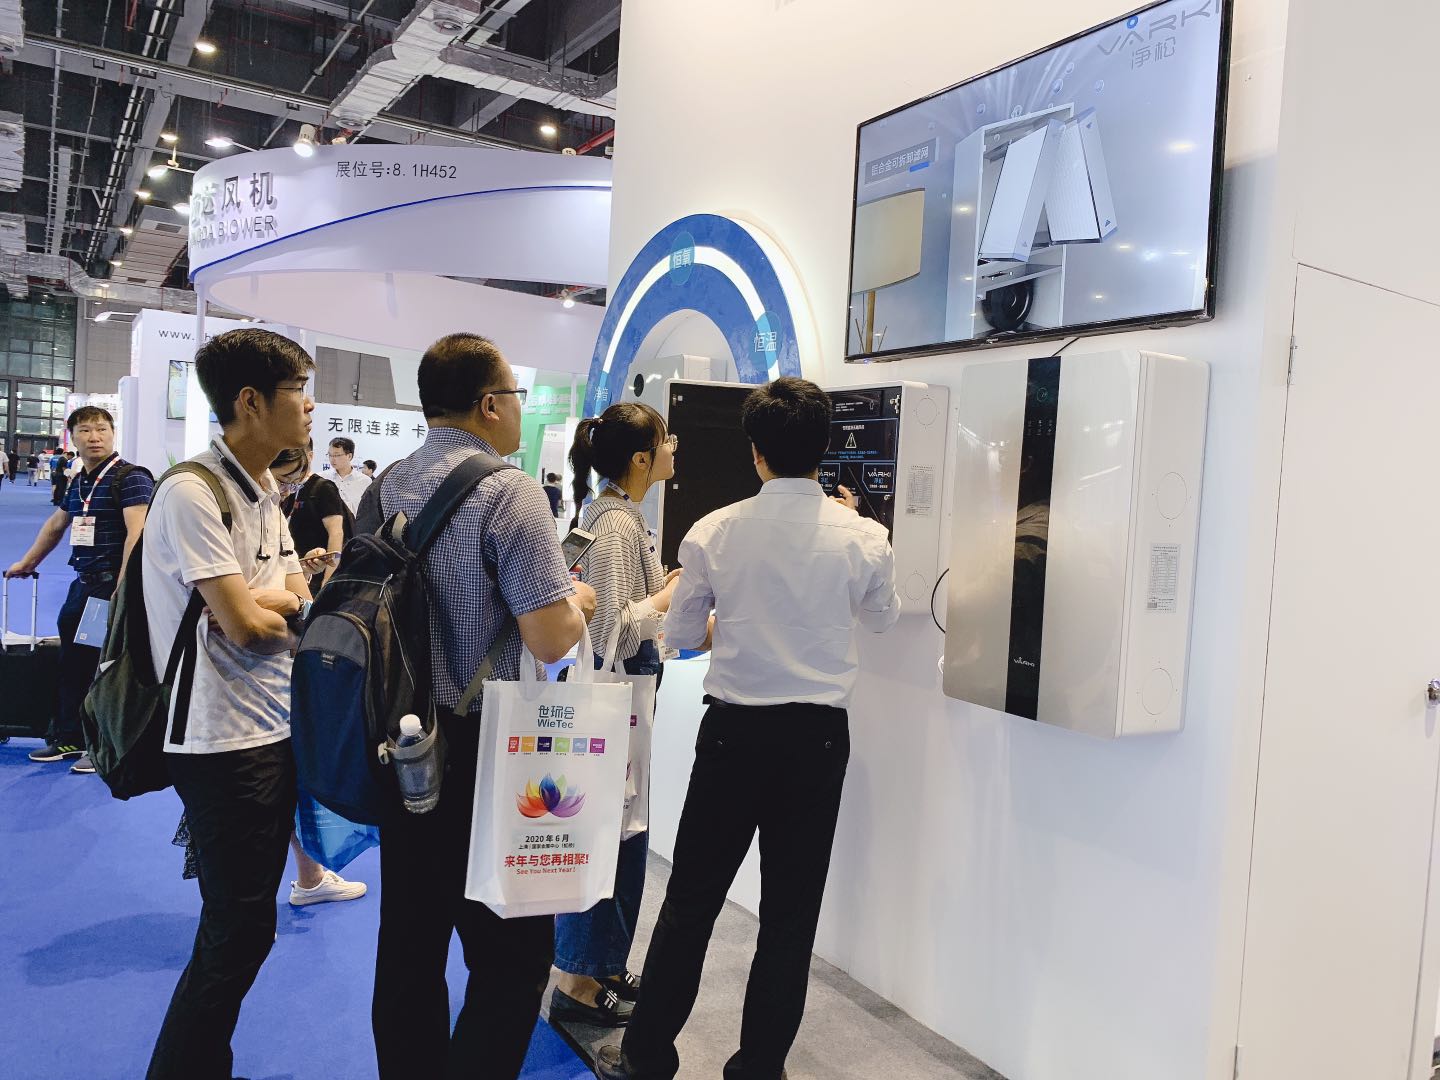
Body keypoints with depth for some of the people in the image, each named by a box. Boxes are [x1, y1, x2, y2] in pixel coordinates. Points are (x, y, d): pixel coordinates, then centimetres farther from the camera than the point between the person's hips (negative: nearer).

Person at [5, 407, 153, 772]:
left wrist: (122, 588, -28)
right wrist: (27, 562, 37)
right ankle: (68, 738, 29)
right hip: (84, 584, 9)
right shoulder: (79, 483, 14)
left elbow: (137, 532, -22)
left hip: (116, 585, -9)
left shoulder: (130, 478, -12)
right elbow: (56, 525, 30)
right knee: (72, 662, 16)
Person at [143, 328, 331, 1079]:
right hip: (224, 742, -9)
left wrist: (258, 601, -12)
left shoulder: (263, 492, 12)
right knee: (239, 933, 1)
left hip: (276, 731, 9)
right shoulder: (192, 492, -17)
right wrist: (291, 610, -1)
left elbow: (296, 599, 9)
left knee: (243, 927, 19)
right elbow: (245, 627, -20)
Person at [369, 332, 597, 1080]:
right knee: (513, 956, 5)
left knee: (409, 943, 17)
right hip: (479, 748, -7)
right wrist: (577, 602, 0)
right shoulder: (509, 490, -16)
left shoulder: (385, 487, 6)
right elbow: (550, 640, -22)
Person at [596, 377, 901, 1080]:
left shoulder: (714, 533, -10)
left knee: (691, 899, 13)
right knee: (791, 911, 13)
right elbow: (883, 619, 13)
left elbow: (680, 635, 1)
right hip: (819, 736, 1)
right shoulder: (862, 538, -7)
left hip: (735, 731, 0)